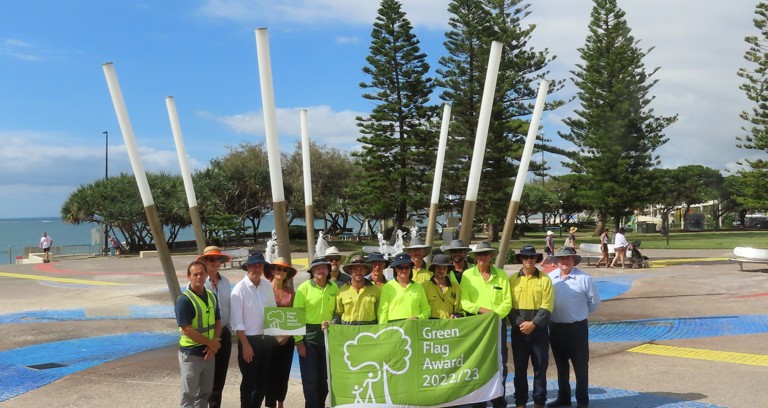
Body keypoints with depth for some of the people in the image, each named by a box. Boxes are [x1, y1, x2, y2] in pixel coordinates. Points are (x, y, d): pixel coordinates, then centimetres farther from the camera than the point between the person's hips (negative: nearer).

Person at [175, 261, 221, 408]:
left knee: (205, 392, 17)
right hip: (191, 353, -6)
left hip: (209, 352, 6)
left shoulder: (212, 296, 5)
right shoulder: (184, 300, -17)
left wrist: (213, 344, -7)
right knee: (189, 395, 5)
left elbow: (217, 321, 10)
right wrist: (210, 342, -13)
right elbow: (187, 330, -20)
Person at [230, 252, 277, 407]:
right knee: (249, 381, 6)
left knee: (264, 380, 14)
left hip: (266, 339, 5)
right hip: (249, 339, -5)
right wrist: (245, 344, -15)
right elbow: (237, 321, -13)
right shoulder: (240, 289, -12)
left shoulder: (267, 285, 3)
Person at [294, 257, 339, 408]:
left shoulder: (334, 288, 5)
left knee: (325, 377, 11)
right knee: (310, 378, -1)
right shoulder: (304, 288, -6)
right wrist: (298, 340, -11)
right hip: (309, 336, -4)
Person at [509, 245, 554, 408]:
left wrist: (533, 324, -16)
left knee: (540, 367, 3)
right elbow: (508, 305, 0)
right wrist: (519, 323, -14)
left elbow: (547, 307, -5)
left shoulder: (545, 279, 1)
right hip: (519, 330, 1)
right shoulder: (513, 279, 4)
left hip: (539, 329, -1)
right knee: (520, 367, 6)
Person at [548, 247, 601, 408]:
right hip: (555, 327, 4)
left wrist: (580, 313, 6)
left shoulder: (584, 279, -10)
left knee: (580, 366, 4)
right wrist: (554, 313, 9)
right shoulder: (550, 277, 0)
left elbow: (594, 302, -1)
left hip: (577, 328, -4)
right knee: (561, 365, 16)